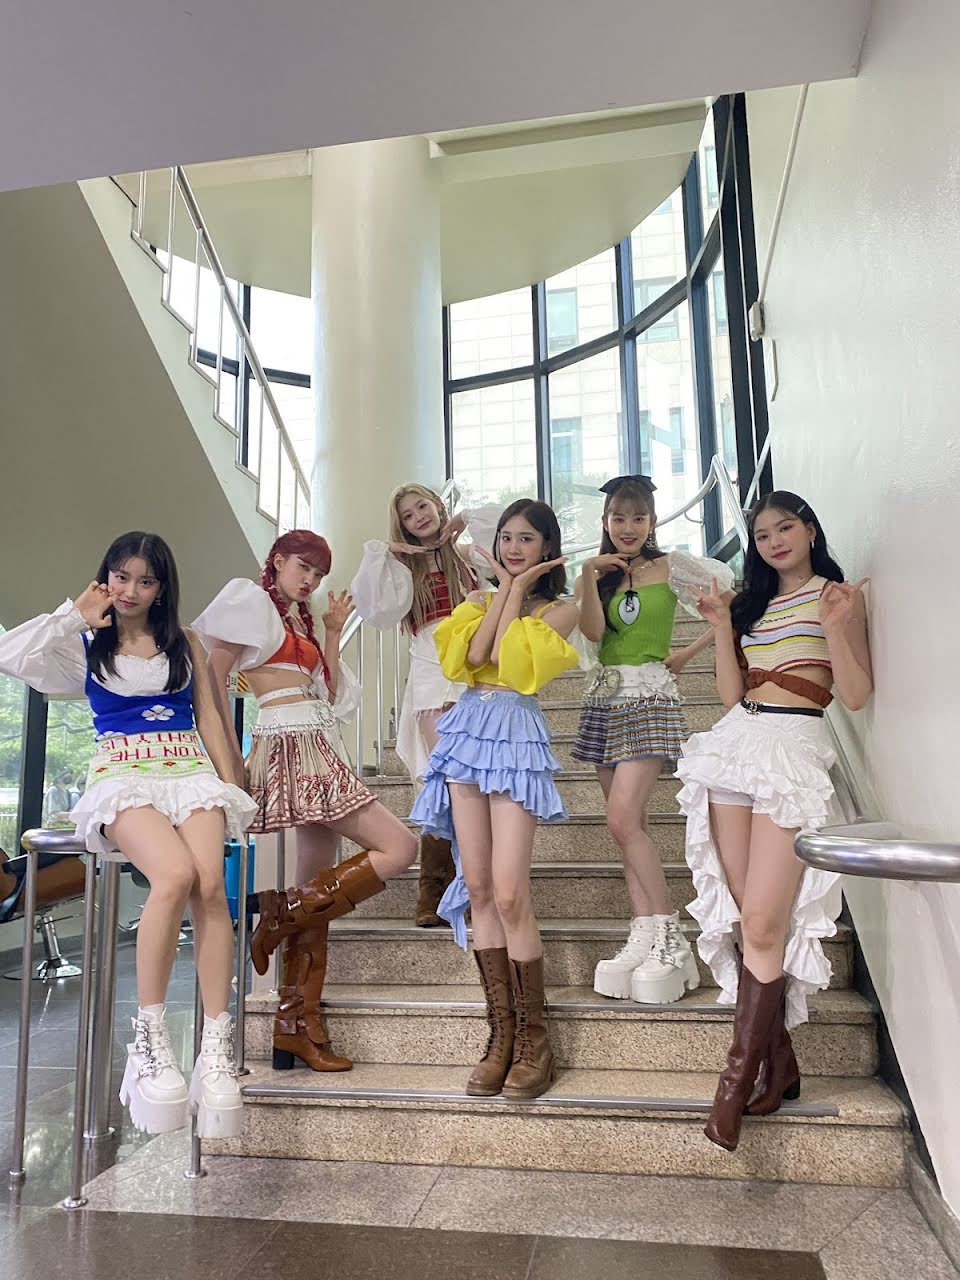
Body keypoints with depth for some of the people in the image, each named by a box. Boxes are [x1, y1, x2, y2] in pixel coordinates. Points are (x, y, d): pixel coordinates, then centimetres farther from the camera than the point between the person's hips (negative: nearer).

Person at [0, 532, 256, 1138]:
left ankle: (217, 1048, -23)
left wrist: (230, 784, 6)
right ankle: (149, 1038, -19)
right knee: (175, 874, -33)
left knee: (211, 883, -28)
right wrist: (76, 614, 4)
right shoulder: (86, 645, 14)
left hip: (191, 770, 2)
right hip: (124, 776, -2)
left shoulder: (185, 642, 18)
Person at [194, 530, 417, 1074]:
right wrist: (232, 756, -12)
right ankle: (281, 918, -4)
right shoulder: (252, 601, 3)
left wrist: (333, 634, 12)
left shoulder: (302, 621, 25)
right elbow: (213, 676, -7)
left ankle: (300, 1024, 12)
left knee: (321, 893, 5)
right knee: (398, 847, -14)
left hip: (320, 749, 8)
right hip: (293, 745, -8)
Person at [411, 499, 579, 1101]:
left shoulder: (559, 608, 5)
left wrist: (517, 592, -1)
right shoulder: (478, 598, 17)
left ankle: (534, 1039, 6)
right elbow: (472, 655, -3)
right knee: (477, 887, 4)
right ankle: (502, 1033, 15)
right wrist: (503, 589, 2)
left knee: (509, 893, -11)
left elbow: (509, 660, -11)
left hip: (517, 738, -4)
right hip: (468, 730, 5)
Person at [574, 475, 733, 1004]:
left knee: (623, 820, -17)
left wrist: (688, 653, -1)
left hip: (650, 697, -5)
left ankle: (667, 935, -7)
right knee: (629, 825, 3)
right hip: (605, 698, 5)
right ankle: (647, 938, 6)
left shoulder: (671, 567, 1)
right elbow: (593, 632, -3)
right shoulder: (595, 572, 13)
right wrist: (591, 576, -9)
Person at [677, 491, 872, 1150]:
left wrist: (834, 627, -13)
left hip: (795, 749, -5)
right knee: (746, 920, 3)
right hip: (736, 744, 5)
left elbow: (857, 696, -1)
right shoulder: (754, 602, 20)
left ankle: (740, 1072, 0)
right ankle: (779, 1060, 15)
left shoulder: (839, 596, 6)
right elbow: (732, 693, 13)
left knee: (762, 924, -11)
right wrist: (722, 628, 4)